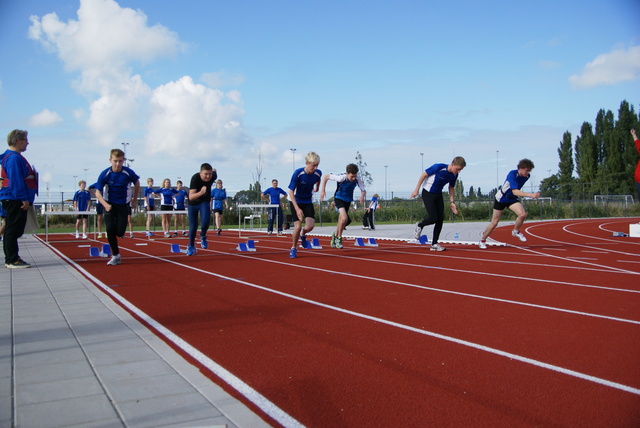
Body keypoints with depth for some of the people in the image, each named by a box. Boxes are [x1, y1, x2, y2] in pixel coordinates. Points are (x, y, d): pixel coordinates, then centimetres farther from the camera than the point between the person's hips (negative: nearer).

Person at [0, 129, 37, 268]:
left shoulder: (15, 157, 18)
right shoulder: (14, 158, -14)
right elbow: (16, 180, -20)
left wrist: (25, 199, 21)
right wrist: (23, 199, -21)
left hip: (13, 200, 11)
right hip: (14, 200, -11)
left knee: (12, 230, 14)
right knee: (13, 230, -7)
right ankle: (12, 260, -4)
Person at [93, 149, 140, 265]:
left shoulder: (129, 173, -15)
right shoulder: (104, 174, -16)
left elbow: (137, 183, 6)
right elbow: (98, 193, -12)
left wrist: (135, 199, 11)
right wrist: (105, 205, -29)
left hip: (124, 205, 0)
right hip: (110, 205, 0)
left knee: (120, 232, -9)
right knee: (110, 229, -14)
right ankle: (115, 256, 3)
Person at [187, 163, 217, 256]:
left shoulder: (213, 176, -21)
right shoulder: (195, 178, -33)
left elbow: (214, 172, 7)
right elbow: (191, 197, -42)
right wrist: (201, 193, -59)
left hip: (205, 202, 1)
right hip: (193, 204, -1)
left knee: (205, 221, -24)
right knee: (193, 227, 4)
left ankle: (203, 236, 9)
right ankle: (191, 246, 31)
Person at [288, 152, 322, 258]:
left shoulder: (318, 173, -14)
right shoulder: (298, 173, -25)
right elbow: (291, 191, -22)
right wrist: (297, 209, -31)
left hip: (308, 201, 3)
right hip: (295, 201, -3)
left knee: (310, 226, -13)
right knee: (298, 226, -13)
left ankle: (303, 234, 23)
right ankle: (293, 248, 11)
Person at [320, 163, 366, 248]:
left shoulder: (357, 178, -20)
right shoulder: (341, 178, -28)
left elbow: (363, 190, -16)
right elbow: (325, 177, -18)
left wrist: (362, 196, -39)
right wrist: (323, 190, -23)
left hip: (348, 200, 4)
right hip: (339, 199, -4)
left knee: (341, 221, 14)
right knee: (344, 218, -25)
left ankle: (334, 236, 40)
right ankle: (338, 238, -6)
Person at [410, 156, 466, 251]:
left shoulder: (454, 175, -5)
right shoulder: (439, 167, -25)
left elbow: (451, 188, 11)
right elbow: (424, 175, -15)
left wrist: (452, 202, 3)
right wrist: (416, 190, -13)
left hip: (438, 195, 7)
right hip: (428, 193, -7)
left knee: (440, 219, 0)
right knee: (433, 218, -16)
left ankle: (434, 244, 9)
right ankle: (419, 226, 17)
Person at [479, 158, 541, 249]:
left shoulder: (527, 176, -8)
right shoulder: (512, 174, -29)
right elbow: (515, 191, -40)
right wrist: (531, 195, -47)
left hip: (512, 199, 5)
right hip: (501, 198, -5)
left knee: (523, 214, -24)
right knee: (494, 223, 1)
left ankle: (516, 231, 4)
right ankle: (482, 240, 20)